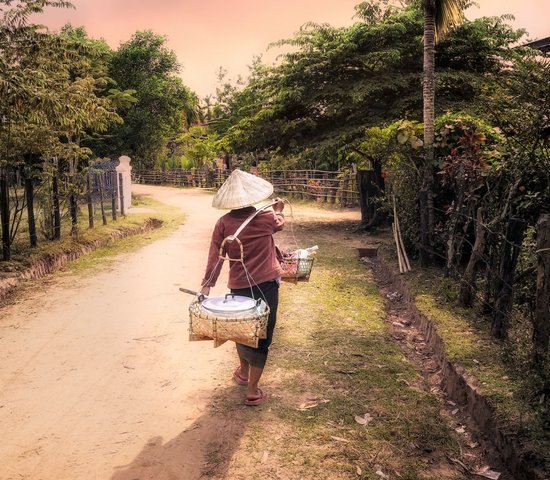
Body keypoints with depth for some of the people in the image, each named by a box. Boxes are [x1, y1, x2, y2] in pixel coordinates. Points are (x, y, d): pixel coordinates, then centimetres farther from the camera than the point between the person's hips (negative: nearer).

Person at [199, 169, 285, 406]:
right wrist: (278, 209, 39)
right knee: (261, 336, 6)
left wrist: (206, 286, -7)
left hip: (239, 286, 2)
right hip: (266, 284, -2)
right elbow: (280, 223, 20)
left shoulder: (224, 223, -6)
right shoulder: (266, 218, -5)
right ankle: (252, 391, 9)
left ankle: (243, 372, 45)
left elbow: (214, 258, -10)